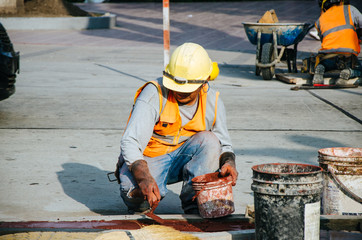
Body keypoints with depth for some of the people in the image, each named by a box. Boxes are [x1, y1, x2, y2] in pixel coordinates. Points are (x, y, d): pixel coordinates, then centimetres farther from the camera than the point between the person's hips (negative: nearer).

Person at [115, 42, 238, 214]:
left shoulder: (213, 102, -6)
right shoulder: (154, 94, -22)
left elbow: (224, 144, 8)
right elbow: (130, 142, -30)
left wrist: (229, 162, -17)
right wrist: (144, 178, -47)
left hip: (184, 159, 4)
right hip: (148, 160, -4)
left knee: (209, 140, -25)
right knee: (134, 187, -37)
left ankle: (194, 205, -17)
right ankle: (140, 205, 1)